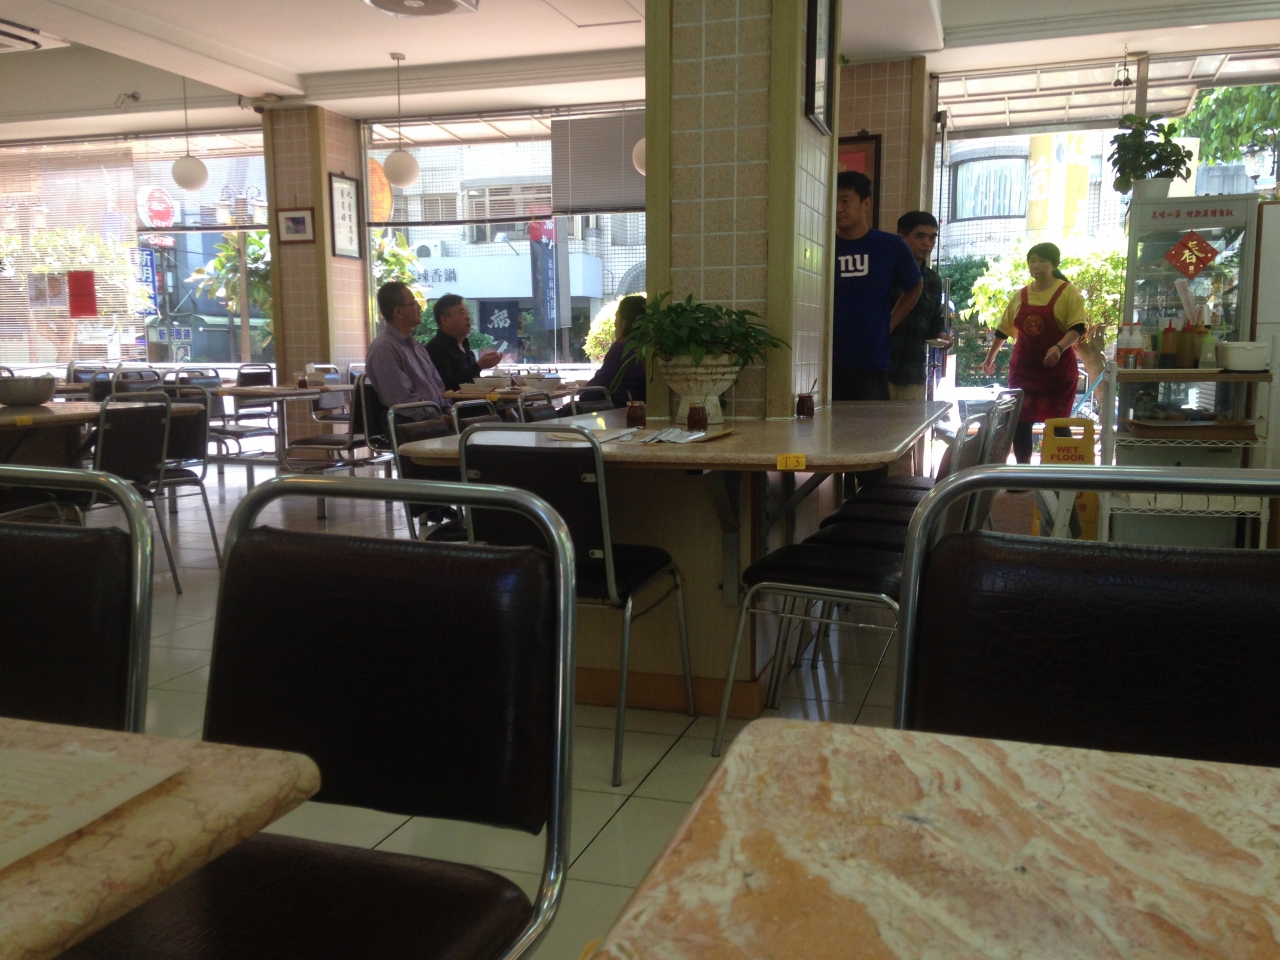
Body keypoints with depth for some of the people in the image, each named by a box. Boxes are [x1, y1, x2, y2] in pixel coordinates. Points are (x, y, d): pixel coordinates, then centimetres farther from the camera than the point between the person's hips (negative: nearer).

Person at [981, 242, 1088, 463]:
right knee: (1020, 422, 3)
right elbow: (1003, 329, 17)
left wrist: (1059, 347, -29)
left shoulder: (1068, 292, -4)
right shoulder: (1020, 296, 10)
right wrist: (990, 357, 19)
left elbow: (1078, 328, -13)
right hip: (1023, 368, 4)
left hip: (1058, 369, -4)